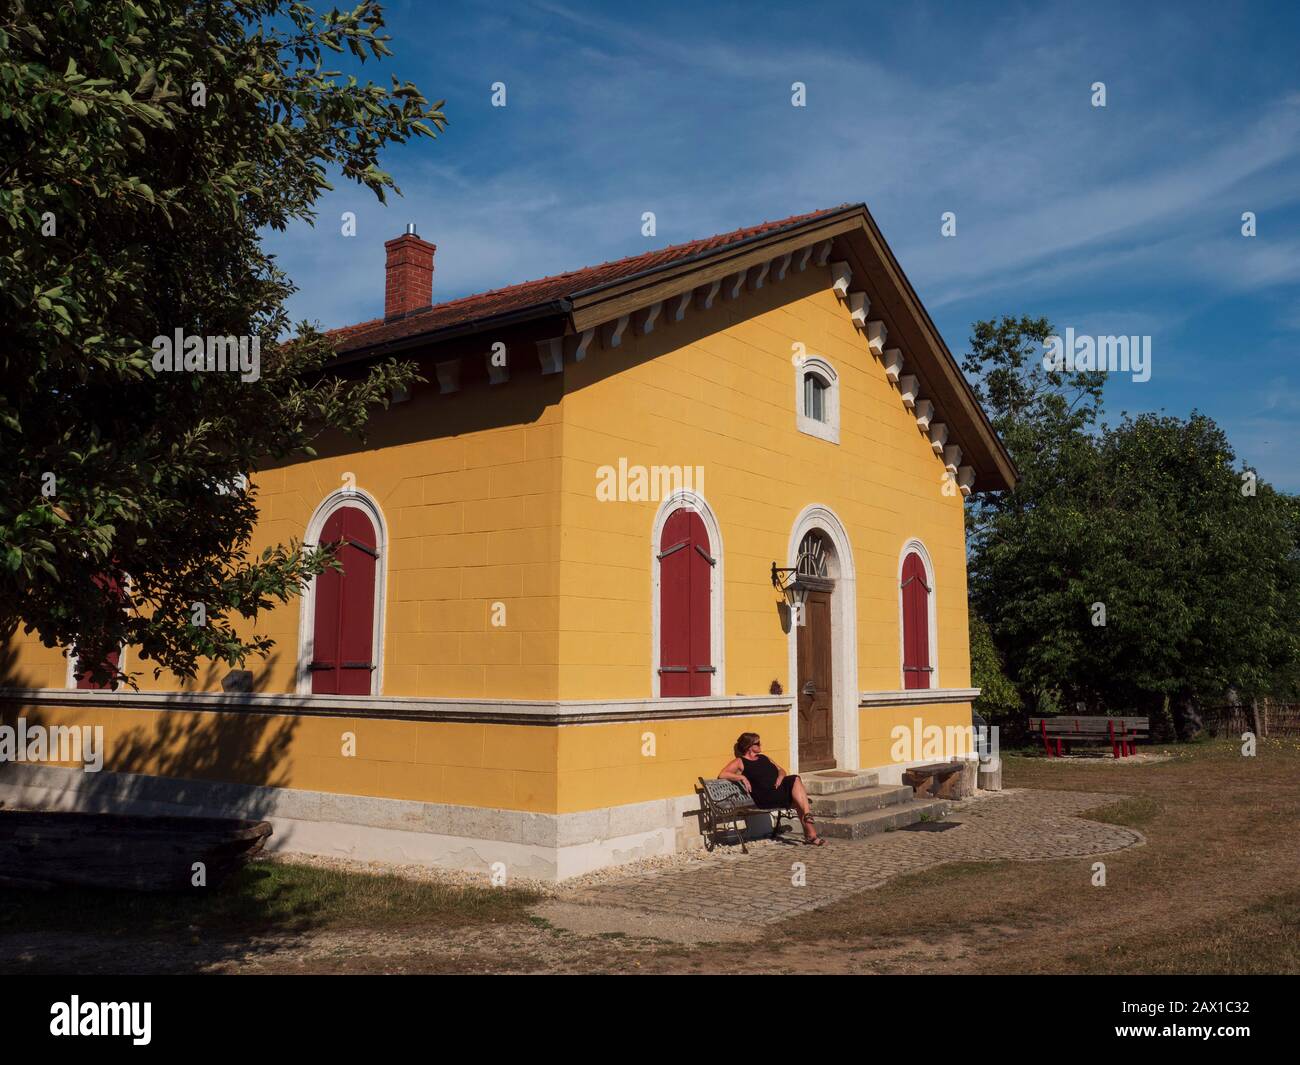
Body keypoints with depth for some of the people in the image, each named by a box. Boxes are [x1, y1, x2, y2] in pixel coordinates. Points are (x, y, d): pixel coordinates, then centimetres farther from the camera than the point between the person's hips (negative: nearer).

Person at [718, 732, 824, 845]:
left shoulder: (763, 758, 28)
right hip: (764, 798, -6)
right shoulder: (740, 762, 6)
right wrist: (741, 777, -19)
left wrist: (780, 777, 5)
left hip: (780, 788, 6)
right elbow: (722, 774, -7)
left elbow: (781, 770, 29)